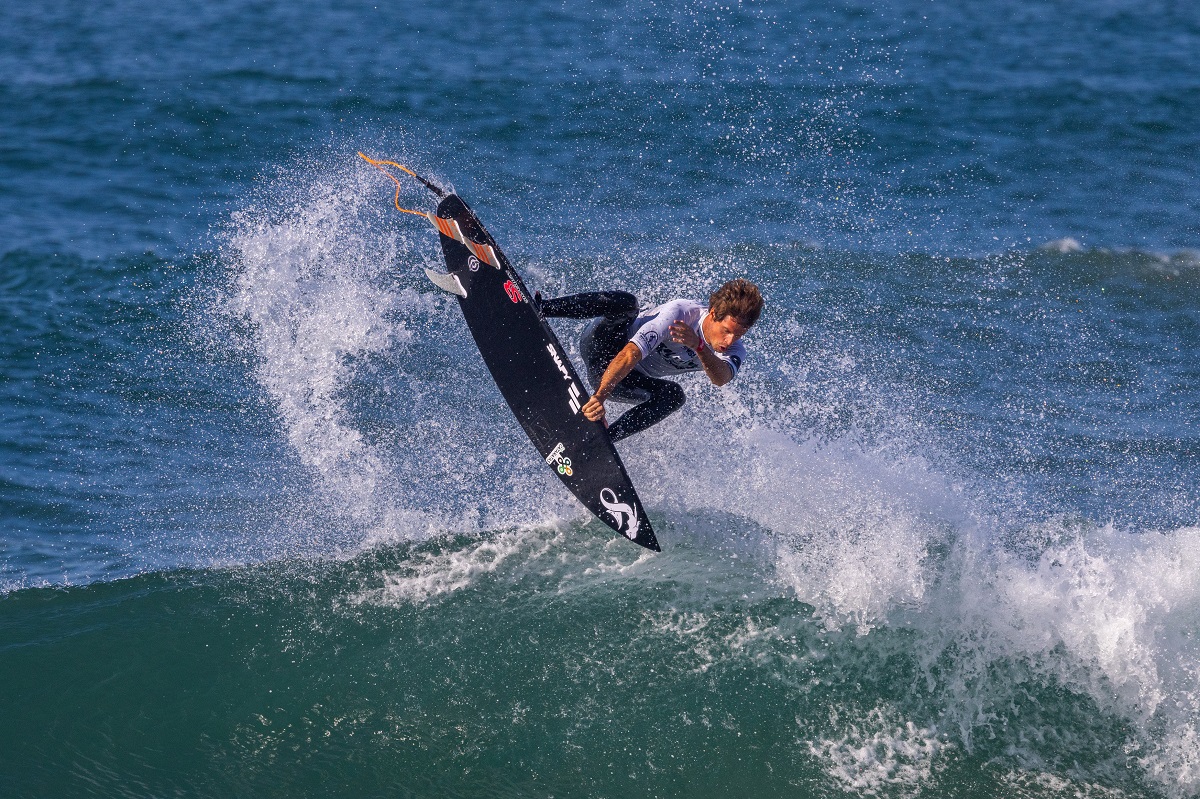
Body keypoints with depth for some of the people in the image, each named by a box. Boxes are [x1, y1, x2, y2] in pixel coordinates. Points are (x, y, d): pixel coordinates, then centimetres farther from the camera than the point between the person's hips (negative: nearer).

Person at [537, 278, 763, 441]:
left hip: (630, 380, 6)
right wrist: (599, 397, -51)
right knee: (625, 302, -33)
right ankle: (539, 309, -30)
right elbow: (630, 355, -38)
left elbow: (721, 378, -38)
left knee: (673, 396, -22)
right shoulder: (681, 312, -29)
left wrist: (698, 346, -57)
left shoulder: (733, 351, -14)